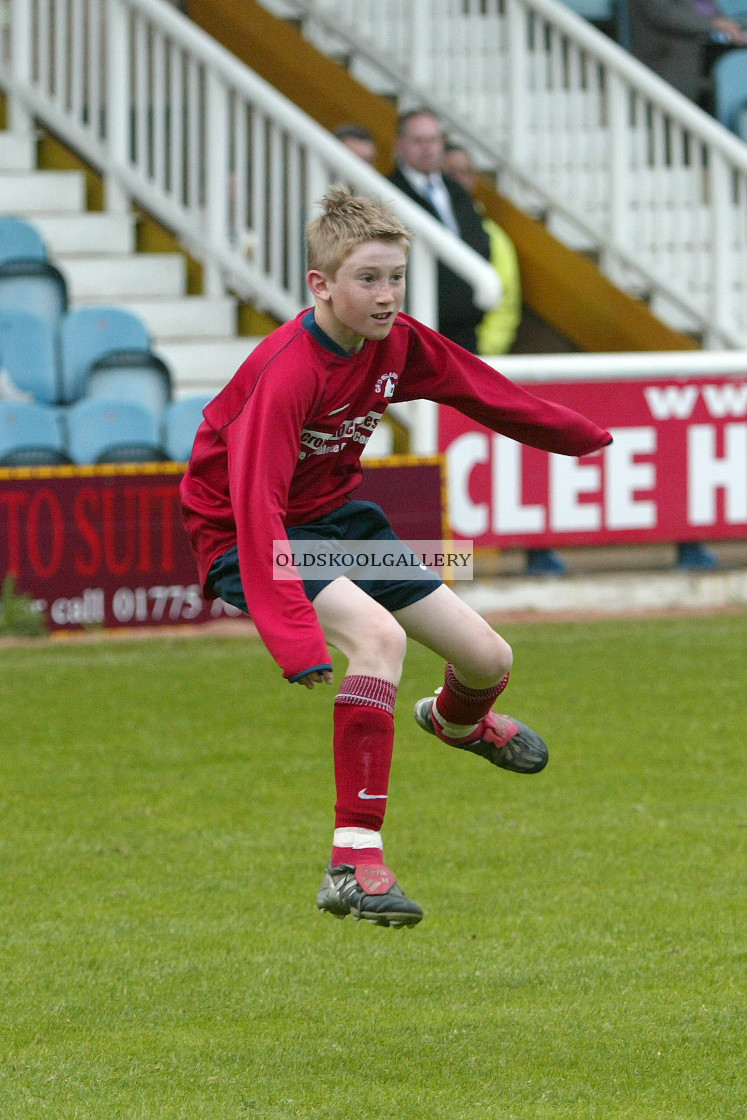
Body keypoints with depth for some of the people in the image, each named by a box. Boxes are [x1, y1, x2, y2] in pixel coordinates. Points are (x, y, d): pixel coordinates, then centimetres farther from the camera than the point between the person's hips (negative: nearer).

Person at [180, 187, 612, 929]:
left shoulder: (397, 343, -9)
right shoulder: (287, 372, -32)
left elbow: (481, 391, 10)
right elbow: (256, 502, -39)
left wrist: (585, 437, 24)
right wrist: (293, 636, -48)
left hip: (336, 516, 8)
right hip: (242, 536, -8)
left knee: (489, 660, 8)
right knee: (379, 634, -34)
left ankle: (458, 721, 50)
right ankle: (354, 863, -34)